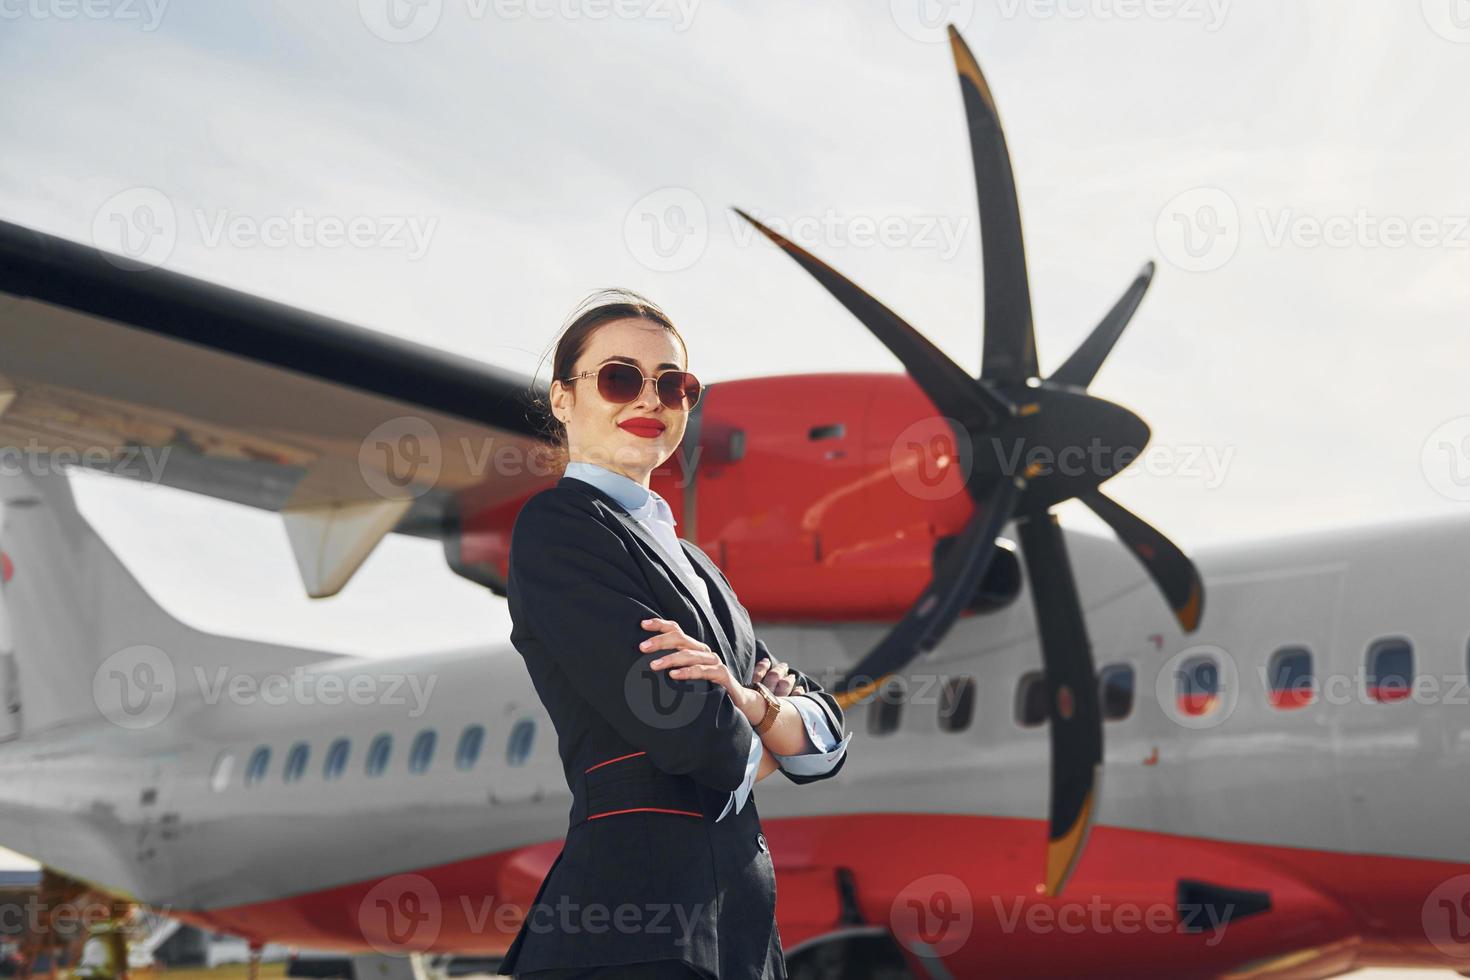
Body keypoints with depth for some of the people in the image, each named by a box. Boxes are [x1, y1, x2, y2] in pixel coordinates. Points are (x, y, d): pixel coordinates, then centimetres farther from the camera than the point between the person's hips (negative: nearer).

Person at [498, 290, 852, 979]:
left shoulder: (688, 561, 18)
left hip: (736, 916, 8)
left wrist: (749, 702, -10)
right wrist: (763, 744, 4)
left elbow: (827, 732, 11)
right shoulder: (557, 526, -7)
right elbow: (686, 730, -18)